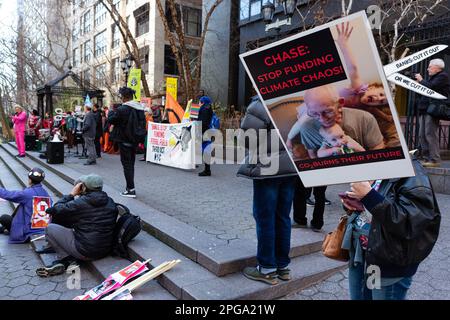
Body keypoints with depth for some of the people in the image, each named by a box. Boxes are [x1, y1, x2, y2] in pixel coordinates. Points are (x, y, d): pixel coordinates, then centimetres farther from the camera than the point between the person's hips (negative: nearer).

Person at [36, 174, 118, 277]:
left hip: (85, 252, -7)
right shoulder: (111, 203, 2)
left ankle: (67, 259, 3)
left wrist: (71, 194, 3)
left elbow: (57, 210, -5)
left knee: (50, 228, 7)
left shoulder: (81, 203, -16)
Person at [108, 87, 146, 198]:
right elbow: (143, 122, 14)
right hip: (135, 140, 7)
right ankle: (130, 187, 23)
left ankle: (131, 189, -1)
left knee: (126, 164, -1)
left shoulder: (122, 109, -18)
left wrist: (111, 112, 9)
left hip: (124, 140, -7)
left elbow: (110, 120, -9)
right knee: (131, 163, 16)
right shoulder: (140, 108, 5)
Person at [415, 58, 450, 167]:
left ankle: (435, 160, -11)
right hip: (424, 109, 9)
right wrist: (419, 81, 11)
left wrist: (421, 80, -2)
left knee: (430, 134, -13)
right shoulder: (433, 77, 25)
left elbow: (430, 87, -17)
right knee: (422, 135, 7)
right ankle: (426, 158, 12)